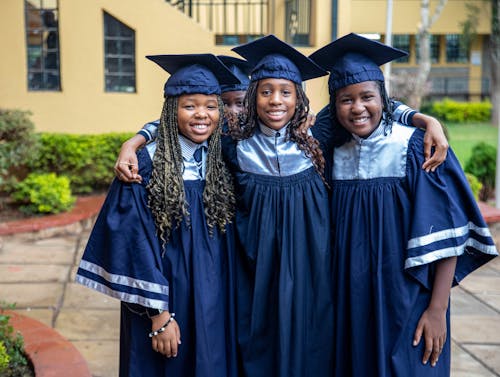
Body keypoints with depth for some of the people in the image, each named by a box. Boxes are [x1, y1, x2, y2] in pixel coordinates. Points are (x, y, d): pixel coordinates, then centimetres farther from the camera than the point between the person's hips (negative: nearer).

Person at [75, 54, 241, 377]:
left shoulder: (222, 162, 2)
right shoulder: (146, 166, -12)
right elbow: (137, 242, -14)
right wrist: (158, 314, -15)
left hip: (216, 300, 4)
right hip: (166, 296, -4)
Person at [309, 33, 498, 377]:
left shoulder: (416, 148, -12)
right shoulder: (335, 155, 2)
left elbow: (447, 235, -14)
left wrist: (438, 309, -16)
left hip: (405, 303, -4)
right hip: (351, 305, 4)